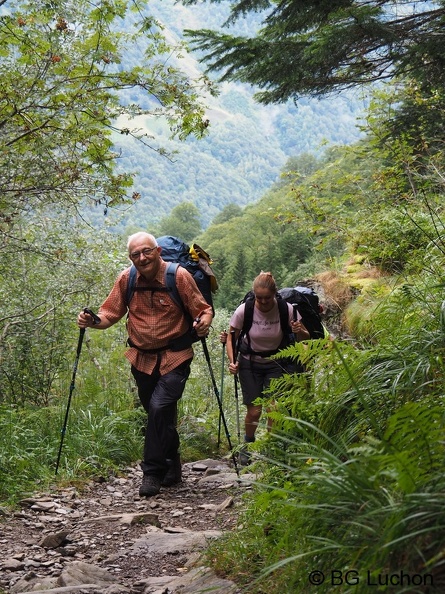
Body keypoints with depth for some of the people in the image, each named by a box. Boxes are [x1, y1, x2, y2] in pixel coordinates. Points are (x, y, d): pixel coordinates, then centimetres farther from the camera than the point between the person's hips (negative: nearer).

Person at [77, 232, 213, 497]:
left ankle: (152, 474, -6)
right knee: (159, 415, 15)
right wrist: (92, 321, -16)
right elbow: (110, 313, 4)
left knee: (159, 408, -19)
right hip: (142, 358, 4)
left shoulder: (179, 276, -12)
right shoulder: (126, 279, -2)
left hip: (174, 357, -4)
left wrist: (204, 322, -28)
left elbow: (203, 309, -7)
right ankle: (172, 468, 35)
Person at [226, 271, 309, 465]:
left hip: (276, 363, 0)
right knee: (254, 410, -3)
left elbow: (305, 338, -7)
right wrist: (232, 361, -19)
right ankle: (248, 445, 27)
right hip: (249, 363, 0)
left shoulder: (287, 310, -19)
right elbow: (231, 338, -4)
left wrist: (300, 332, -31)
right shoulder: (243, 310, -20)